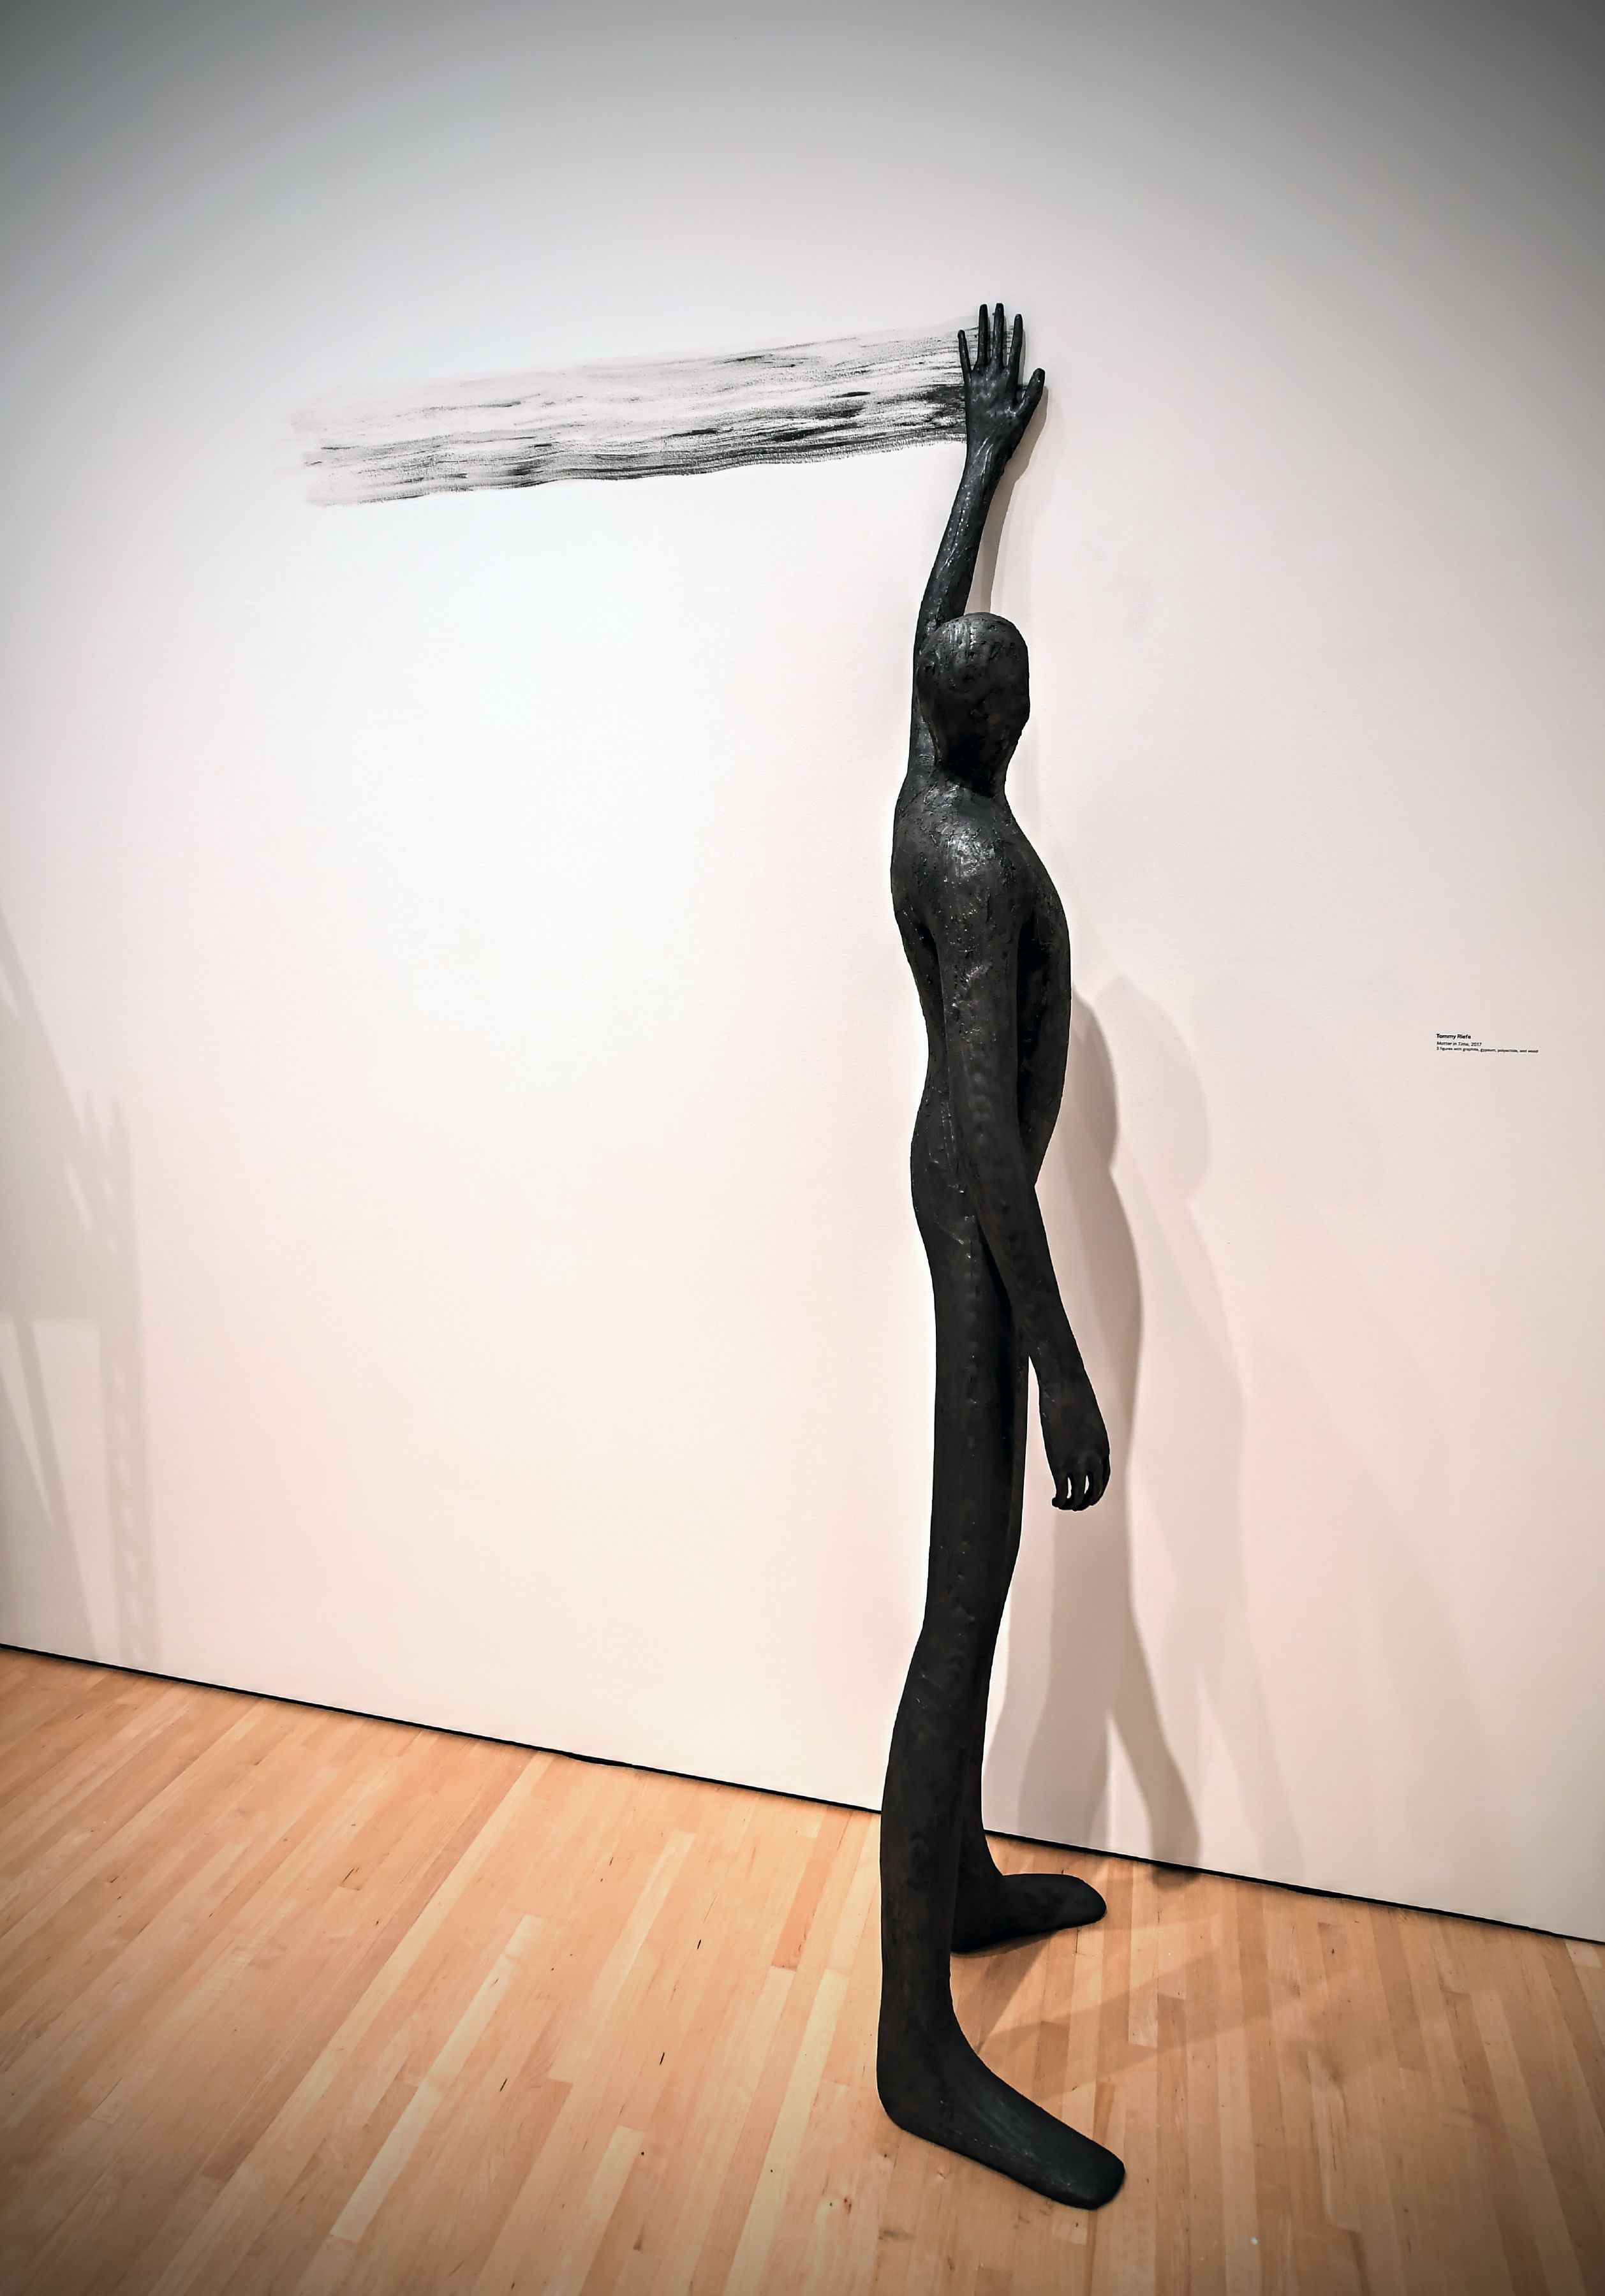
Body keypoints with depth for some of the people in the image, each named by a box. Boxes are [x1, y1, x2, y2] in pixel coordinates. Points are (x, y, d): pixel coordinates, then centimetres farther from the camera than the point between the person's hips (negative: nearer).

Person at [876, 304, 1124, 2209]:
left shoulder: (925, 795, 7)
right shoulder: (980, 864, -20)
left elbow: (933, 618, 27)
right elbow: (992, 1129, -27)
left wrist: (985, 454, 40)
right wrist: (1064, 1367, -25)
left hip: (963, 1191, 10)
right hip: (986, 1220, -10)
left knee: (975, 1578, 18)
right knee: (968, 1603, -7)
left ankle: (962, 1878, 36)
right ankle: (918, 2042, 6)